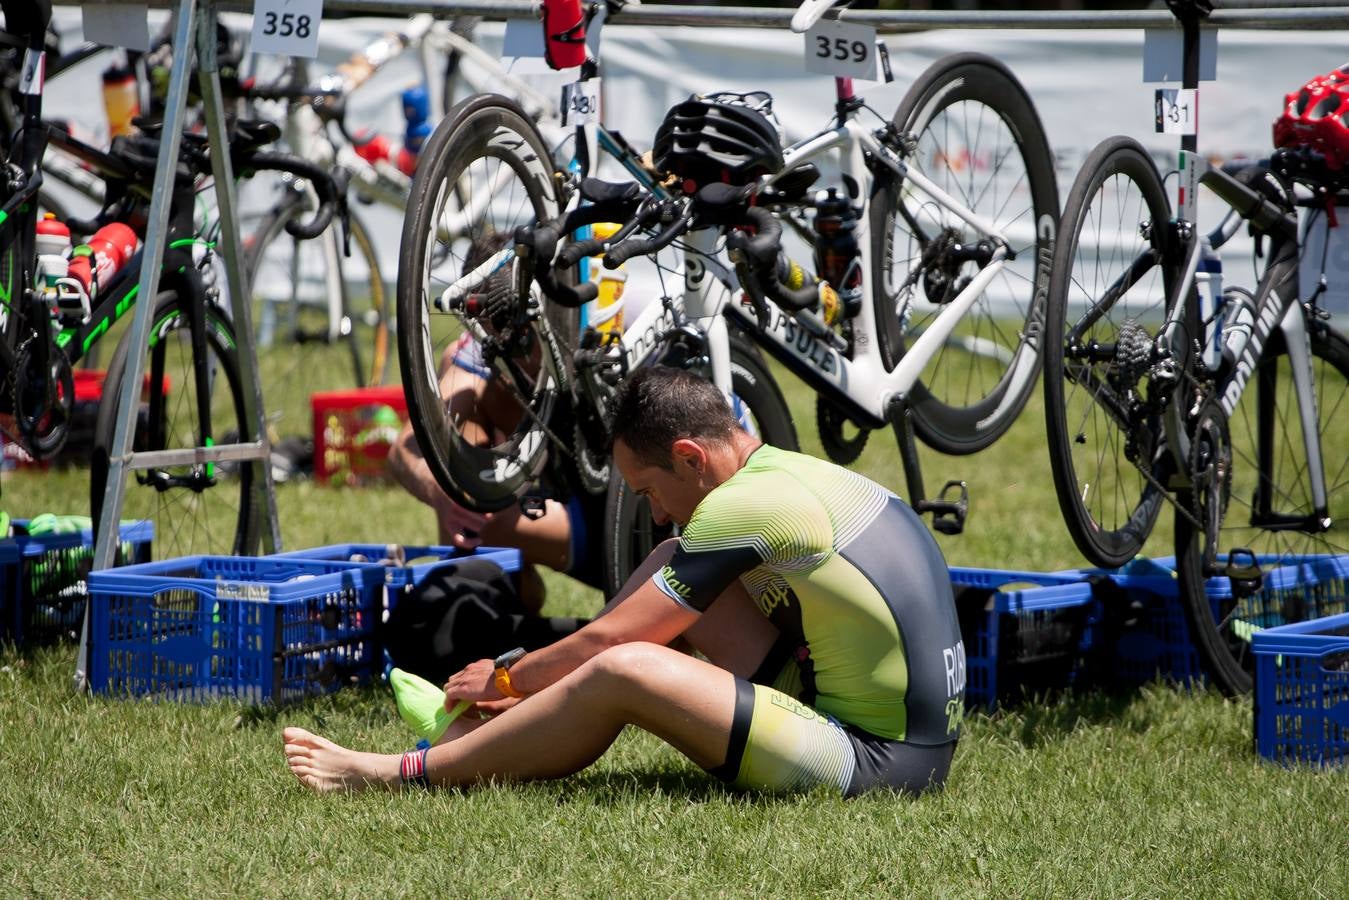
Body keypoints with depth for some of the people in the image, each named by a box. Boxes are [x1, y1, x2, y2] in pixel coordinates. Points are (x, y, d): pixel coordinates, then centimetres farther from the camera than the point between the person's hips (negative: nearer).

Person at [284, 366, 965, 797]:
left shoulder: (746, 508, -16)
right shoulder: (795, 475, 13)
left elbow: (607, 639, -10)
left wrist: (507, 676, 7)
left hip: (878, 763, -10)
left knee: (622, 671, -20)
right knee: (675, 568, 13)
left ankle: (406, 774, -4)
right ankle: (482, 724, 15)